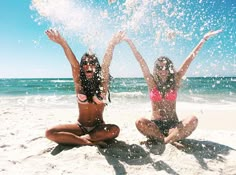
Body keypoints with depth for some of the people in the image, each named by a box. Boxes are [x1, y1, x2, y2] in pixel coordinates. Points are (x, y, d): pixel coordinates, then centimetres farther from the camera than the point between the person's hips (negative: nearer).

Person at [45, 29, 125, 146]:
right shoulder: (79, 83, -5)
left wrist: (112, 44, -33)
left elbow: (106, 64, -21)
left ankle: (80, 138, -16)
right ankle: (90, 142, -22)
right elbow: (74, 64, -21)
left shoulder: (102, 83, -5)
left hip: (99, 127, 0)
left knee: (115, 130, -33)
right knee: (50, 133, -20)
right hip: (81, 127, 1)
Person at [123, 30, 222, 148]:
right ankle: (172, 140, -22)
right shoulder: (152, 83, 2)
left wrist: (204, 39, 2)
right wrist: (130, 43, -3)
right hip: (155, 124, -1)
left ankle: (158, 138, -27)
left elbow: (190, 59, 0)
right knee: (140, 122, -31)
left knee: (193, 120, -27)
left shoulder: (175, 81, 3)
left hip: (173, 124, 1)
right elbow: (141, 61, -3)